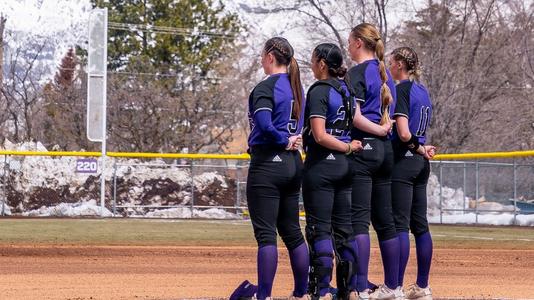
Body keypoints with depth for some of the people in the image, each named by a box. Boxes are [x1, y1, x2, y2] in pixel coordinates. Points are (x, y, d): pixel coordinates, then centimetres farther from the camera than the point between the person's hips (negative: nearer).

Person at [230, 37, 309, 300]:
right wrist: (292, 140, -1)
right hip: (293, 164, 8)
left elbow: (264, 125, -26)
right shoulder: (297, 88, 13)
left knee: (265, 233, -8)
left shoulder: (266, 87, -12)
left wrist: (283, 140, -11)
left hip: (267, 164, -8)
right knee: (292, 232, 13)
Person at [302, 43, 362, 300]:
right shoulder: (346, 90, 11)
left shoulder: (319, 91, -11)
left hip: (321, 165, -7)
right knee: (344, 228, 10)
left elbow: (320, 136, -18)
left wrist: (348, 148, -10)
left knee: (319, 229, -4)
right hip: (344, 165, 7)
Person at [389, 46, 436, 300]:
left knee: (399, 225, -8)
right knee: (420, 224, 10)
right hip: (420, 164, 9)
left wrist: (420, 150, -4)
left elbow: (404, 134, -19)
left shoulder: (401, 90, -12)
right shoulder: (423, 91, 16)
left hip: (403, 161, -9)